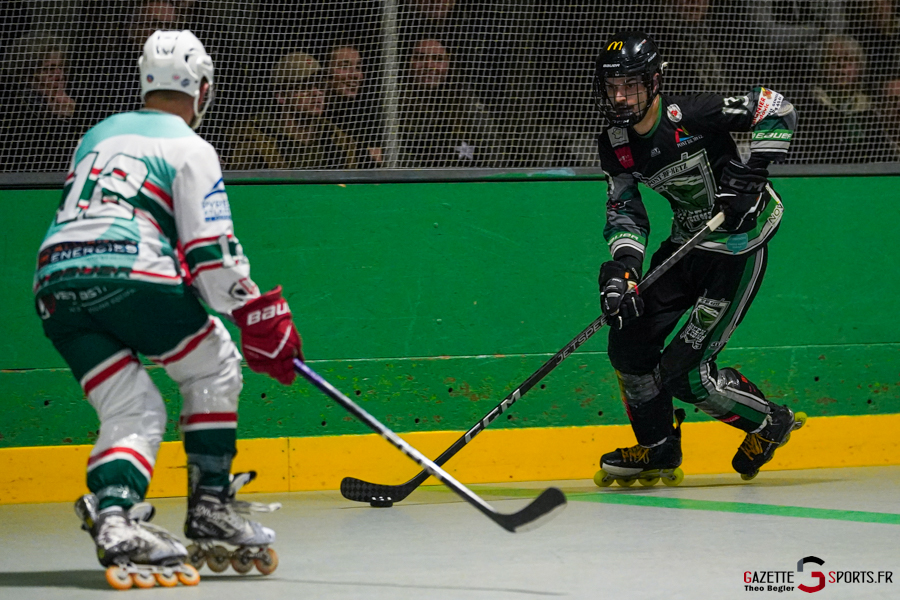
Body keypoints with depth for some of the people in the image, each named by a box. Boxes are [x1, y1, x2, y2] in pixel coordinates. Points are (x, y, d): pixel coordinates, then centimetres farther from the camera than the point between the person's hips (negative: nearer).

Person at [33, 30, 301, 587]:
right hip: (129, 276, -6)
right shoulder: (190, 148, 6)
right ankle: (210, 506, 11)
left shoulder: (98, 134, 27)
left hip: (55, 282, 6)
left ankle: (113, 518, -16)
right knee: (215, 366, 15)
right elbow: (212, 252, -2)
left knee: (133, 410, 10)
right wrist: (261, 320, 4)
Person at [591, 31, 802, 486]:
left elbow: (775, 110, -20)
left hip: (738, 247, -8)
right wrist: (623, 265, -19)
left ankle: (770, 423, 14)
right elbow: (625, 213, -1)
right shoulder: (615, 145, -2)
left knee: (685, 371, -11)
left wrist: (753, 171, -28)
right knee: (630, 337, 0)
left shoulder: (691, 115, -23)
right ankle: (659, 449, 19)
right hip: (687, 244, 8)